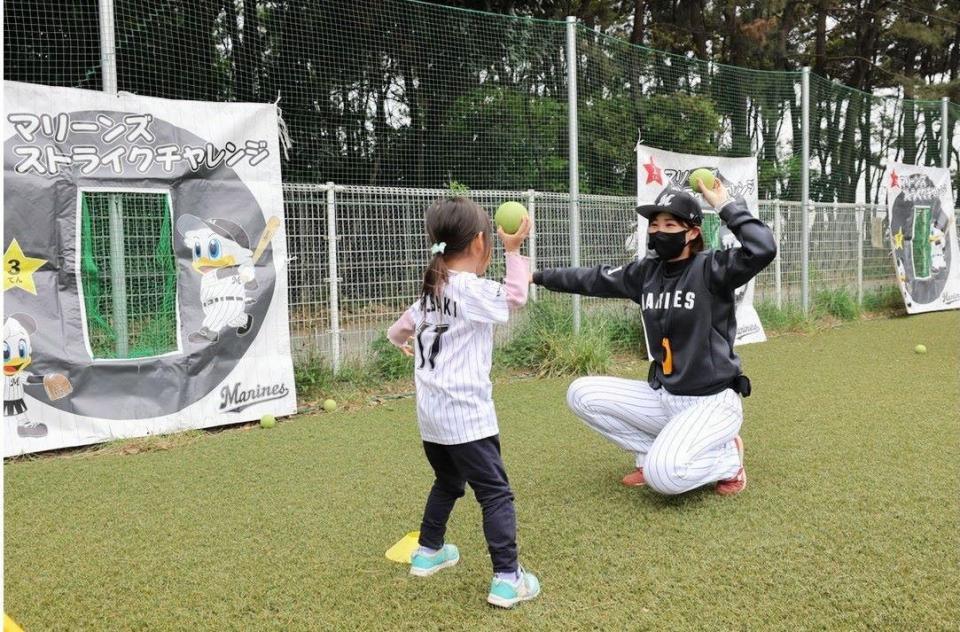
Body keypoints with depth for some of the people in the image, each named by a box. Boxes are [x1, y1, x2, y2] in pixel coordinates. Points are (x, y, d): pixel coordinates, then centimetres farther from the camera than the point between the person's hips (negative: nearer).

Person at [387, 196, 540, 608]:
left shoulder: (431, 292, 11)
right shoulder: (474, 291, -15)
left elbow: (396, 332, 23)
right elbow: (516, 296, -1)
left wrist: (408, 343, 47)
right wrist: (514, 251, 7)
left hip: (431, 414, 8)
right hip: (465, 415, -8)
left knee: (447, 482, 26)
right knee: (495, 493, -2)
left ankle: (428, 552, 39)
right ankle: (507, 579, -3)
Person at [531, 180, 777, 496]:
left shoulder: (711, 268, -14)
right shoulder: (645, 272, 4)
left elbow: (763, 249, -31)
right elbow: (593, 279, 14)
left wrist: (724, 205, -23)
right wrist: (537, 276, 16)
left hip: (712, 402, -7)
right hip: (662, 396, 7)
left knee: (663, 475, -29)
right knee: (581, 394, -1)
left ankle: (727, 457, 4)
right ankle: (652, 453, 9)